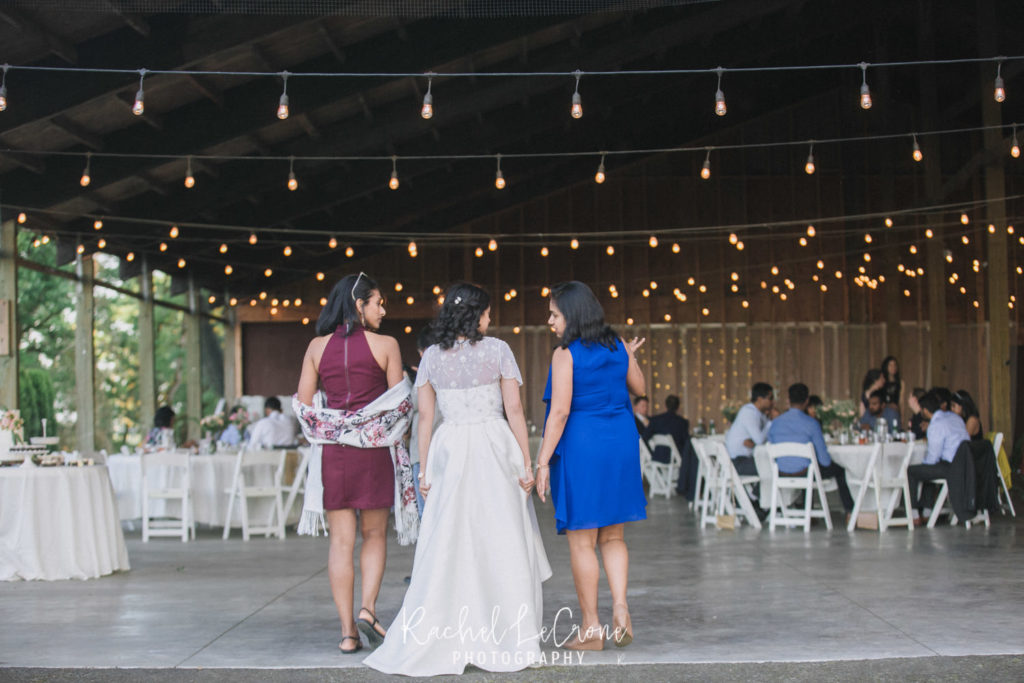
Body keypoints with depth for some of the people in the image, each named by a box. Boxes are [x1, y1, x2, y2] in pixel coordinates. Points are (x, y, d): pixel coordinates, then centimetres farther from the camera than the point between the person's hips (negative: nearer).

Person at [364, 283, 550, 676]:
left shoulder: (431, 357, 7)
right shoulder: (497, 350, -1)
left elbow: (425, 416, 5)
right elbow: (514, 410, -3)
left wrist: (424, 469, 8)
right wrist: (526, 462, 0)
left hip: (448, 450, 2)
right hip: (494, 448, -2)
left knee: (446, 544, 4)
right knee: (501, 543, 4)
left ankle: (429, 642, 4)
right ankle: (507, 639, 8)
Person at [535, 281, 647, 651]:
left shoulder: (565, 355, -11)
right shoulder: (618, 347, 5)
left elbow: (560, 412, -16)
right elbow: (639, 388, 19)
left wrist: (543, 460, -13)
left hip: (580, 445, -6)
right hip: (621, 443, 6)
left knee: (582, 541, 3)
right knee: (613, 537, 15)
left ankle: (590, 628, 6)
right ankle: (620, 608, -2)